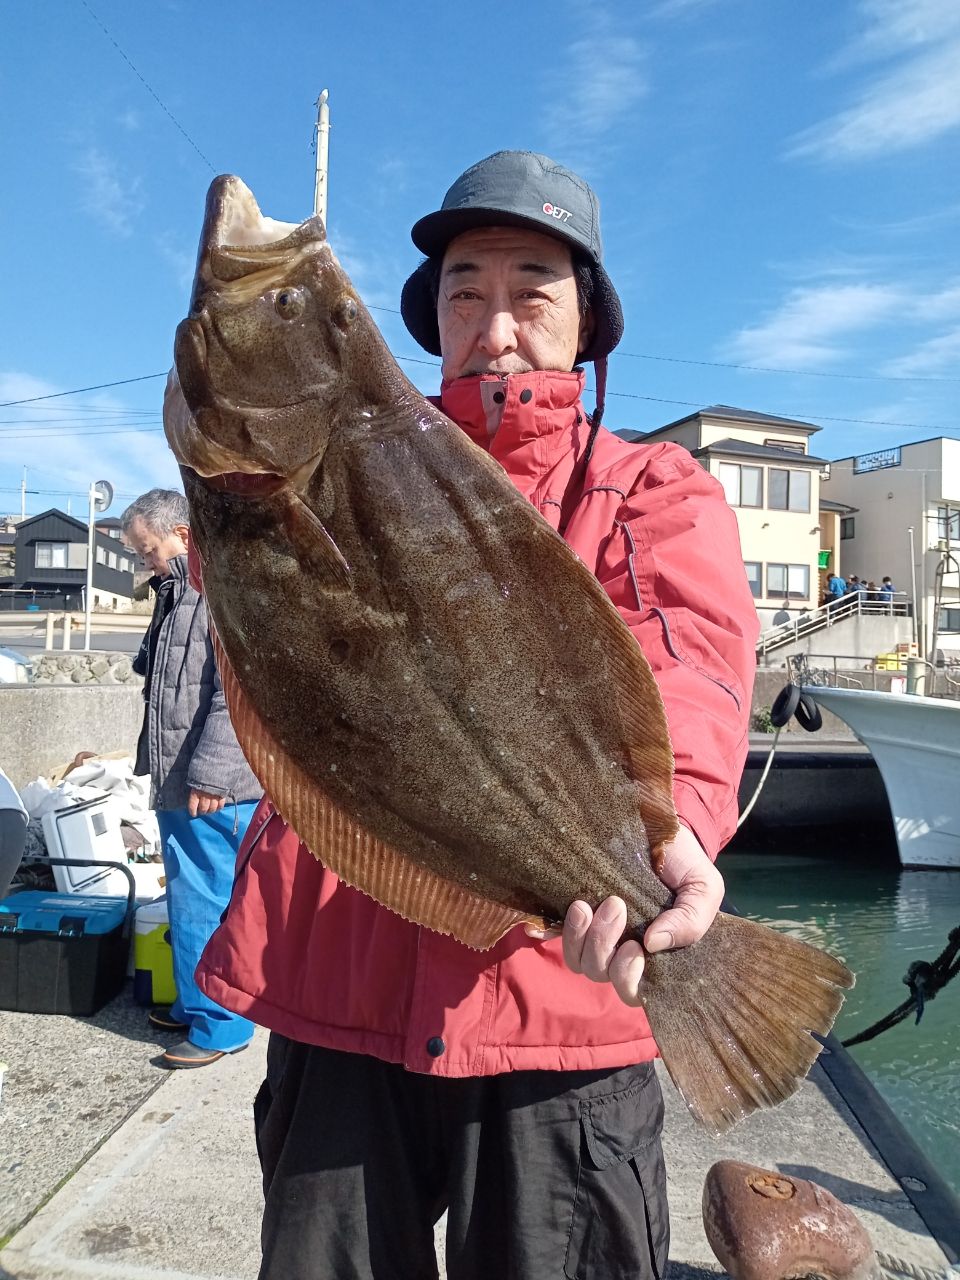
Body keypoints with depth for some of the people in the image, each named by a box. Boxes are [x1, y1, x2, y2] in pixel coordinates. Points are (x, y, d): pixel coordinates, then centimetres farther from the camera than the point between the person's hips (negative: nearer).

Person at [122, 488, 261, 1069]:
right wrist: (159, 763, 23)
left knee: (205, 906, -1)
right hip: (178, 782, 10)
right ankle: (194, 1006, 34)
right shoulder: (177, 591, 17)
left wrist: (211, 773, -22)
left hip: (215, 789, -10)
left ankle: (221, 1024, 14)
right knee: (188, 901, 19)